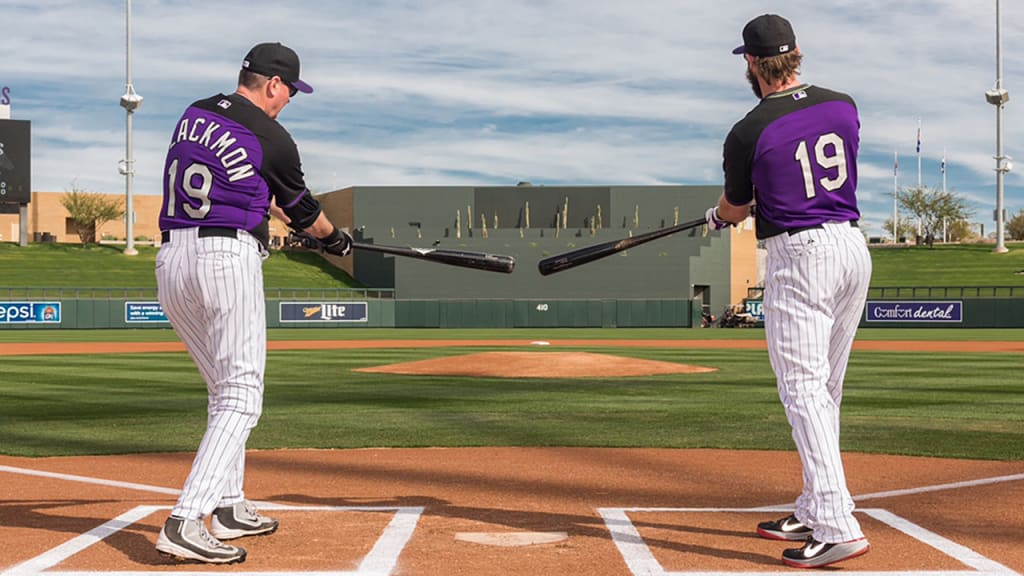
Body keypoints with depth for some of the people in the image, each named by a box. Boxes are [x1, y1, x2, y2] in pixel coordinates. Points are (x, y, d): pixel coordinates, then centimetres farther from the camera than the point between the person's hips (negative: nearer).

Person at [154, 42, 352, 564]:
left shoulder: (193, 115, 14)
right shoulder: (272, 138, -5)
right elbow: (301, 208, 10)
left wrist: (278, 210, 40)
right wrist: (332, 238, 30)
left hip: (171, 262, 8)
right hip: (227, 260, -8)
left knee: (225, 388, 21)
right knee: (240, 397, -7)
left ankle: (230, 508, 24)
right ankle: (186, 522, -19)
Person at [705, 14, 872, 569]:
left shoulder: (748, 134, -11)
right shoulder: (843, 106, 6)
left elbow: (735, 210, 5)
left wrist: (717, 215, 30)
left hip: (799, 256, -7)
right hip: (853, 247, 7)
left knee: (803, 388, -9)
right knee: (825, 390, 15)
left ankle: (836, 525, -19)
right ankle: (813, 512, 24)